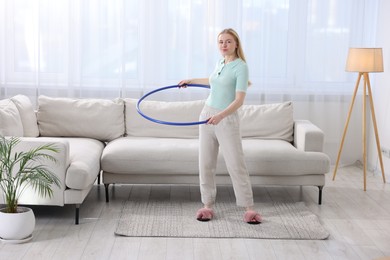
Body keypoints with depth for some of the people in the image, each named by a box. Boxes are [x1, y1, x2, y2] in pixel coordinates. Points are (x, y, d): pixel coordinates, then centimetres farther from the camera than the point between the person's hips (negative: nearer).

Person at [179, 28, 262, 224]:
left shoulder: (240, 67, -12)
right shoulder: (219, 63, 9)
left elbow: (239, 100, -21)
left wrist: (221, 116, -35)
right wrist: (191, 80, 42)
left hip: (227, 120, -7)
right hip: (207, 115, 7)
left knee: (236, 165, -5)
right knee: (205, 163, 6)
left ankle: (248, 208, 3)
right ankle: (207, 205, 14)